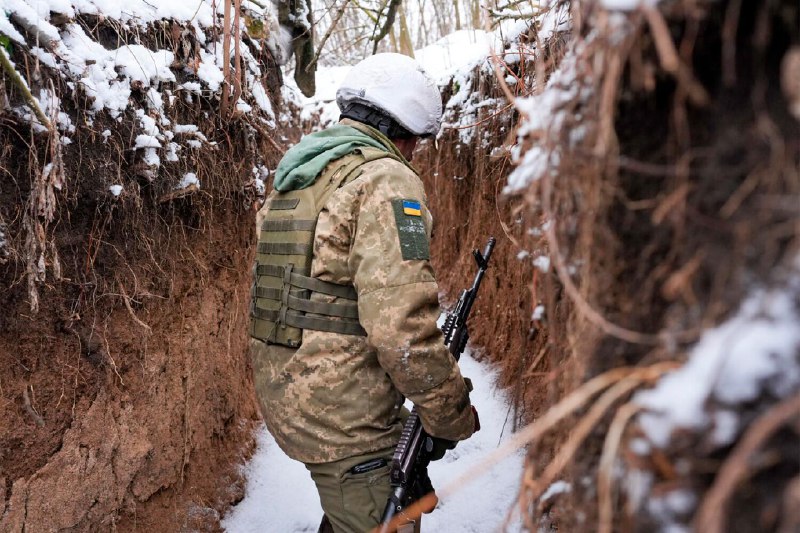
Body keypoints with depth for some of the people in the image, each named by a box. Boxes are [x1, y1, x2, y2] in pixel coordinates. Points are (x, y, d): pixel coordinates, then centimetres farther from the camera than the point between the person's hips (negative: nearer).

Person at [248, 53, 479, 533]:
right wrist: (453, 414, -12)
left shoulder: (294, 176, 13)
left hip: (284, 396, 9)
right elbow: (402, 326, -26)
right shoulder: (385, 178, -17)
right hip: (343, 420, -9)